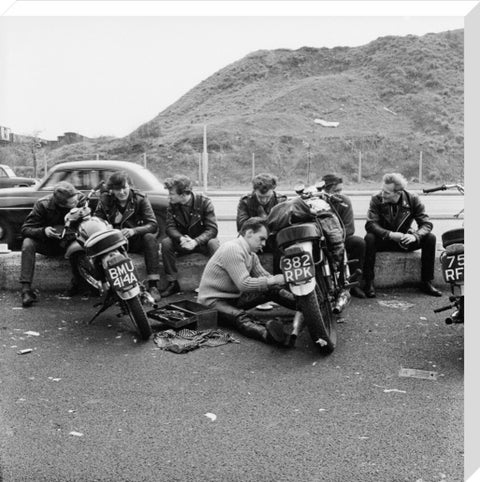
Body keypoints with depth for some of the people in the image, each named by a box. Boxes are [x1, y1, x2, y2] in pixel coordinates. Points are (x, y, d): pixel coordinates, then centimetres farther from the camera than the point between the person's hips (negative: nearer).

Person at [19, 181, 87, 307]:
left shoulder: (80, 199, -20)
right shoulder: (43, 204, -23)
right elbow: (25, 229, -21)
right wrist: (43, 231, -42)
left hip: (66, 242, 0)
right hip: (47, 243, 0)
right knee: (28, 243, -29)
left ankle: (77, 282, -12)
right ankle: (26, 289, -29)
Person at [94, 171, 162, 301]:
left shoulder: (140, 198, -7)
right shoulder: (105, 199, -1)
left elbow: (153, 224, -14)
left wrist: (133, 230, -33)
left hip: (136, 240, -1)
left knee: (150, 238, -32)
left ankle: (153, 286, -33)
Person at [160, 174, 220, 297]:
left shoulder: (204, 202, -17)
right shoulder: (172, 205, -6)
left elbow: (212, 229, -22)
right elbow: (170, 227, -11)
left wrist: (195, 242, -37)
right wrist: (181, 238, -34)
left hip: (202, 241, -3)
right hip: (182, 242, 3)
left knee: (214, 243, -36)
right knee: (166, 242, -25)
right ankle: (173, 283, -13)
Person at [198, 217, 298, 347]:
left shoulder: (251, 255, 8)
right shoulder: (233, 249, -23)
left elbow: (264, 276, 7)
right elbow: (244, 284, -29)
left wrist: (283, 279, -9)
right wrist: (273, 280, -27)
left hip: (234, 297, 10)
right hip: (213, 301, -10)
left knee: (273, 291, -2)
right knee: (241, 318, -41)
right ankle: (267, 334, -66)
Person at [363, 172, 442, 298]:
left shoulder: (412, 200, -11)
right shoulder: (376, 200, -15)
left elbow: (426, 224, -13)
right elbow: (370, 224, -24)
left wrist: (415, 236, -36)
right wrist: (390, 234, -40)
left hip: (405, 241, 2)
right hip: (384, 240, -2)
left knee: (430, 238, -21)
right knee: (369, 238, -33)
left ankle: (426, 282, -9)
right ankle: (369, 283, -25)